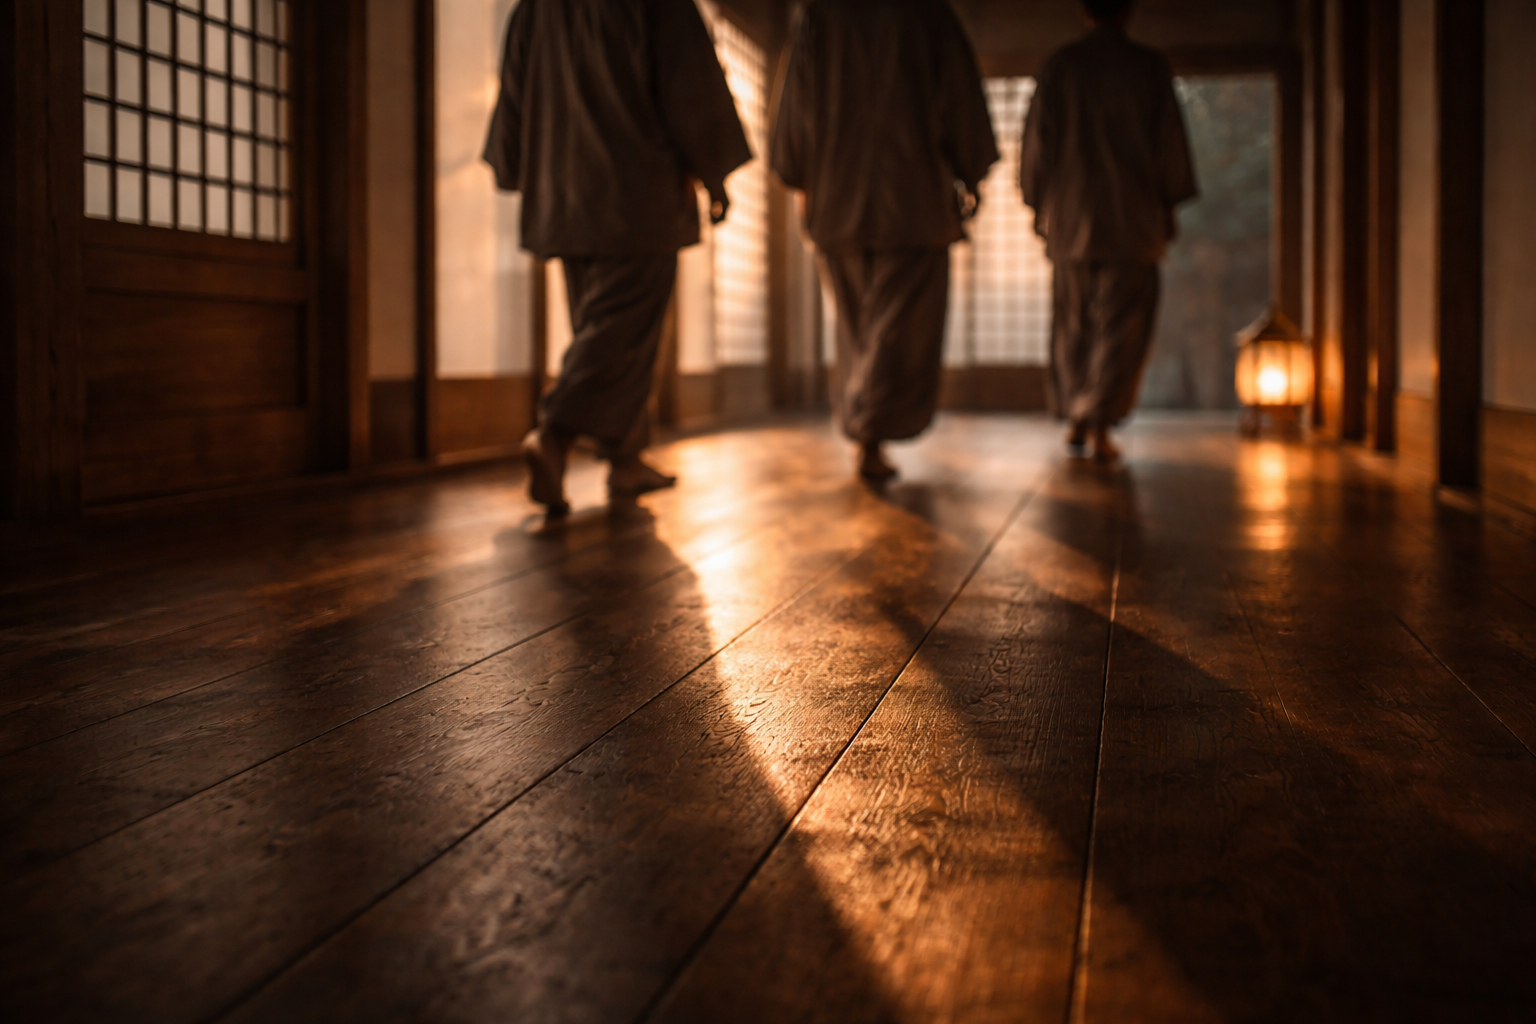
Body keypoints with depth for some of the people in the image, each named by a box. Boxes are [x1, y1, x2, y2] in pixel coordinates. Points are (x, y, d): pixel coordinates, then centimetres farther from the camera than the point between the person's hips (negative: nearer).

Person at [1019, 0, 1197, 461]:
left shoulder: (1058, 66, 0)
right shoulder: (1149, 67, -3)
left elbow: (1036, 140, 2)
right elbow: (1168, 142, -1)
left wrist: (1037, 203, 12)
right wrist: (1170, 205, 9)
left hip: (1069, 215, 2)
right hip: (1131, 216, -2)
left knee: (1072, 324, 14)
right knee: (1121, 324, 2)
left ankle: (1075, 421, 20)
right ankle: (1100, 425, -6)